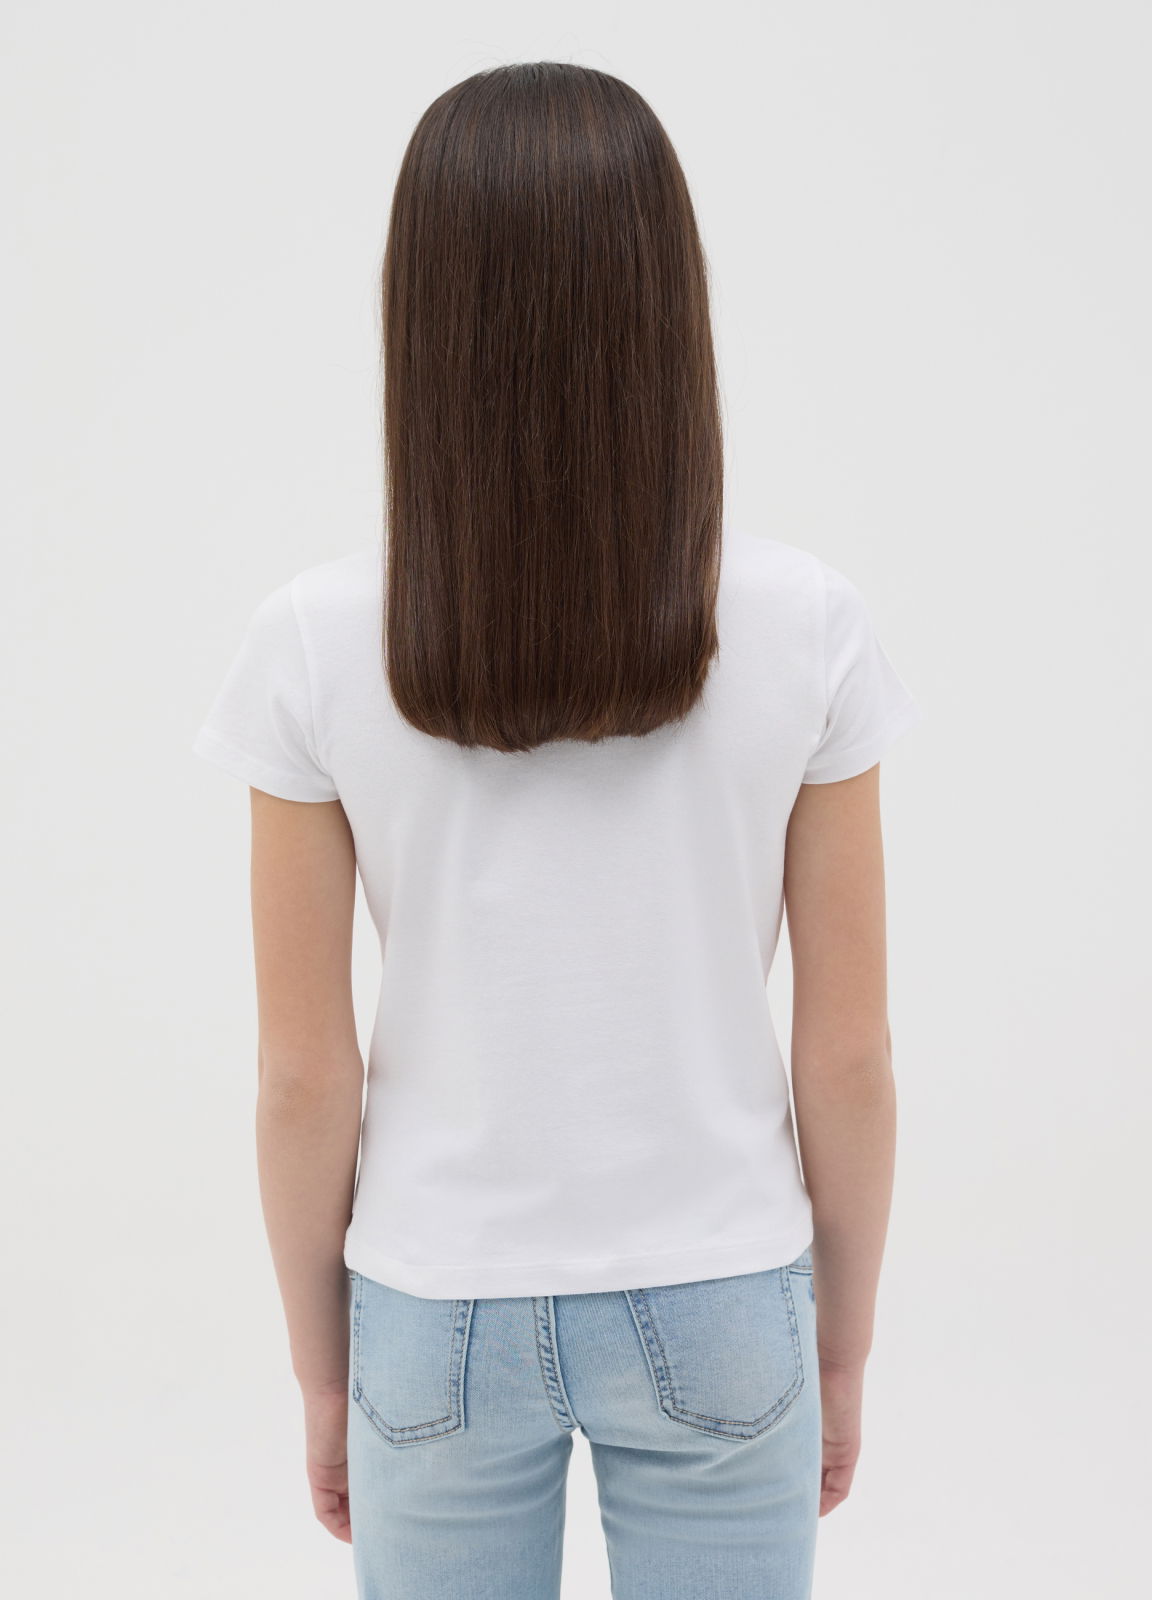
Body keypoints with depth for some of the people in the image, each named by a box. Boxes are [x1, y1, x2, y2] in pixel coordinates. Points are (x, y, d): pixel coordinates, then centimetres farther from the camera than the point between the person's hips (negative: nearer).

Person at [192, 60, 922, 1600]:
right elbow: (850, 1058, -8)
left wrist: (322, 1371, 7)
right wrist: (843, 1352, 8)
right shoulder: (807, 626, -14)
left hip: (437, 1316, 0)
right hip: (716, 1309, 0)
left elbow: (304, 1077, -9)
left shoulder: (318, 643, -15)